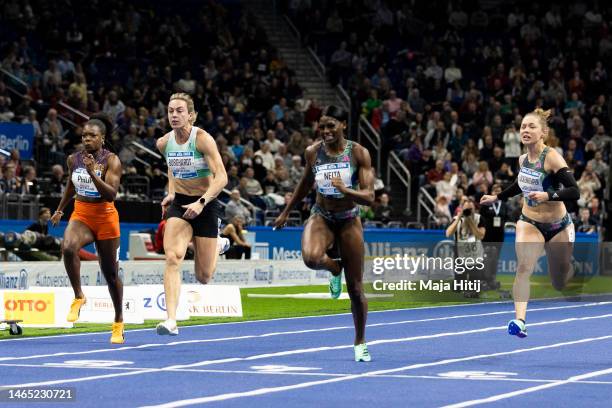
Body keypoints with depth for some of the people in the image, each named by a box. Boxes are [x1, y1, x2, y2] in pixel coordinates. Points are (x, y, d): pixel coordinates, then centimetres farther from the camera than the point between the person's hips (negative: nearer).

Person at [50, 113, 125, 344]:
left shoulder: (111, 160, -10)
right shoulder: (74, 159, 4)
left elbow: (111, 194, -20)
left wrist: (93, 173, -31)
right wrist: (60, 210, 33)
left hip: (105, 217, -3)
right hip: (81, 215, 3)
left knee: (110, 272, 7)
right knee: (68, 247, -32)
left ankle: (119, 322, 24)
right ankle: (78, 297, -14)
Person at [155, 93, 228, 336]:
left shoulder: (202, 139, -17)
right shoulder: (164, 143, -2)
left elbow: (221, 177, -24)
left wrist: (201, 203, -35)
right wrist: (171, 192, 7)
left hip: (206, 205, -3)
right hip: (179, 204, 3)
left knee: (203, 277, 5)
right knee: (172, 257, -23)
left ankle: (216, 245, 41)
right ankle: (171, 321, -26)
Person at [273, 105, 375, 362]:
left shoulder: (359, 153, -14)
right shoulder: (312, 152, -6)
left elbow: (369, 197, -18)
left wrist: (345, 190, -37)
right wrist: (286, 212, 22)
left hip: (349, 220, -1)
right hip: (321, 217, 1)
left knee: (355, 289, 3)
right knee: (311, 258, -34)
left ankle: (360, 343, 24)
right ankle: (334, 268, 4)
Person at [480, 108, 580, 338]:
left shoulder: (552, 158, -21)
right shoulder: (523, 159, -2)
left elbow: (574, 192, -26)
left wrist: (548, 196, -40)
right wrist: (497, 198, 20)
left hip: (558, 226, -3)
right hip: (529, 223, 3)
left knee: (560, 284, 13)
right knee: (523, 267, -24)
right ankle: (519, 321, -30)